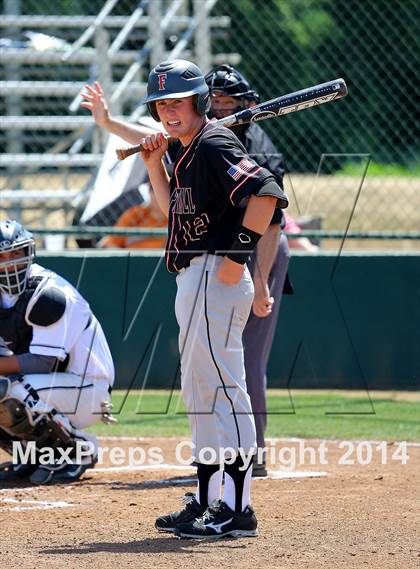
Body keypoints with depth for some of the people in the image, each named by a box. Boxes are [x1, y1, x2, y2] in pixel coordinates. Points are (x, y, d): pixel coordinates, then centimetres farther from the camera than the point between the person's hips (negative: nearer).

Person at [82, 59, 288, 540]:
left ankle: (237, 509, -14)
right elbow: (173, 209, 31)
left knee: (222, 389, -13)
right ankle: (206, 504, 22)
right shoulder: (188, 151, 18)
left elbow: (266, 191, -25)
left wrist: (238, 253, -24)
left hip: (217, 278, -11)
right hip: (194, 281, 11)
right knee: (198, 393, 15)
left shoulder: (215, 144, -13)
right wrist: (154, 165, 17)